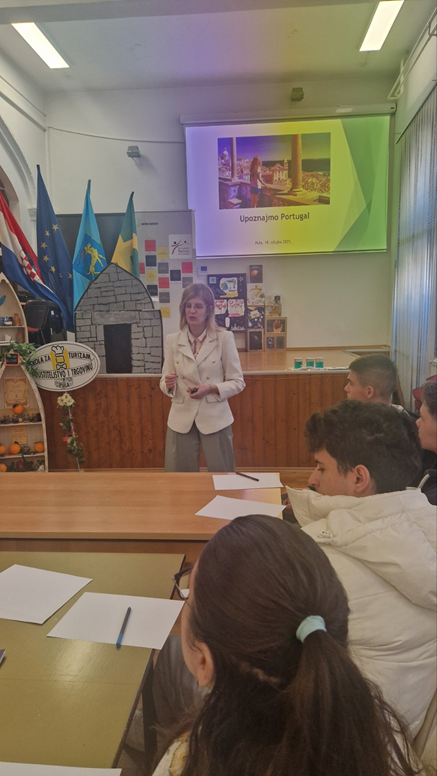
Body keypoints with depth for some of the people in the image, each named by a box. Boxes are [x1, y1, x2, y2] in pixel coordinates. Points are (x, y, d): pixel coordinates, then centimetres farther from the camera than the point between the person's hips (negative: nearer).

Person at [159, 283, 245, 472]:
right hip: (182, 419, 2)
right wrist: (169, 384, -16)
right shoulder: (172, 340, 2)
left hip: (215, 418, -2)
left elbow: (237, 382, -3)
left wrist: (211, 389, -18)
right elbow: (165, 383, 6)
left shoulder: (224, 338, -5)